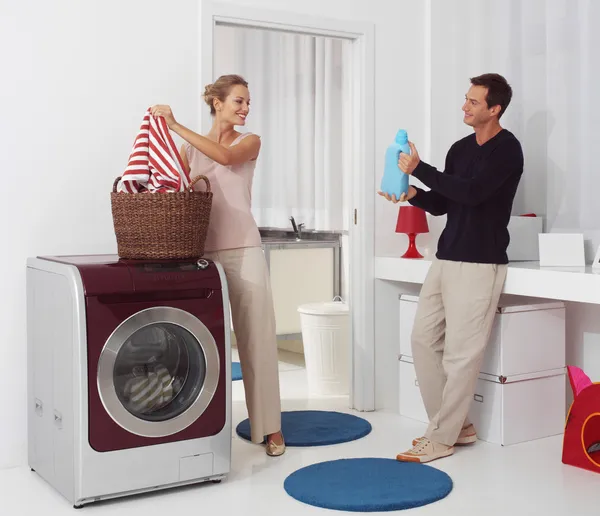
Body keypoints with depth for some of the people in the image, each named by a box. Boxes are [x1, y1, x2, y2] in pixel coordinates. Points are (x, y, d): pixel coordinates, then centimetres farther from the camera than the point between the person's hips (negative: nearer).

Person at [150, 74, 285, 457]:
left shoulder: (249, 142, 6)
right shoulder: (190, 148, 12)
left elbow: (225, 156, -15)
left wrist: (176, 126, -16)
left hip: (243, 250, -2)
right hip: (202, 251, 2)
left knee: (257, 336, -1)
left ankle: (270, 426, 7)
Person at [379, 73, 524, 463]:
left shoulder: (507, 149, -9)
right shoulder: (460, 149, 14)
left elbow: (471, 192, -22)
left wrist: (419, 168, -18)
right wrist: (412, 195, -2)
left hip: (479, 265, -8)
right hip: (446, 259, 8)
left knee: (461, 354, -5)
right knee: (424, 339, 7)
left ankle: (441, 438, 4)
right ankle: (457, 424, 18)